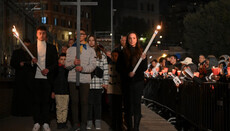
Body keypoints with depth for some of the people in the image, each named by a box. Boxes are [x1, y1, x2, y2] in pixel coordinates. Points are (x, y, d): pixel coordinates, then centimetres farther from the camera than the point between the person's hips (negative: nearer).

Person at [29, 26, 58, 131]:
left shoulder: (52, 48, 9)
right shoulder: (31, 47, 10)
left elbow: (55, 63, 6)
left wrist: (48, 69, -11)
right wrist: (31, 61, -13)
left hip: (47, 77, 0)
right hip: (36, 77, 0)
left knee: (46, 100, 2)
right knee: (36, 100, 3)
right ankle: (37, 122, 10)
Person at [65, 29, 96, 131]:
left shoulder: (90, 50, 9)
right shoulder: (70, 49, 14)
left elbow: (93, 65, -1)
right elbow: (67, 64, 5)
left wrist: (83, 68, -17)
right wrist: (73, 63, -16)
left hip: (85, 79, -2)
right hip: (72, 79, 2)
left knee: (84, 102, 0)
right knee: (74, 101, 4)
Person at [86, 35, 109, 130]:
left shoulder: (102, 54, 9)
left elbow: (105, 68, 6)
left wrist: (105, 82, 0)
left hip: (98, 82, 0)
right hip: (87, 82, 0)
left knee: (98, 102, 3)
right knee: (89, 102, 1)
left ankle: (98, 122, 11)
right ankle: (89, 122, 10)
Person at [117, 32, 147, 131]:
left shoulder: (141, 52, 7)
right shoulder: (123, 53, 5)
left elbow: (144, 69, 4)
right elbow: (119, 68, 4)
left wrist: (143, 59, -14)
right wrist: (127, 73, -12)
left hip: (138, 82, 0)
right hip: (127, 82, 0)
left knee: (137, 104, -2)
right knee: (128, 104, 2)